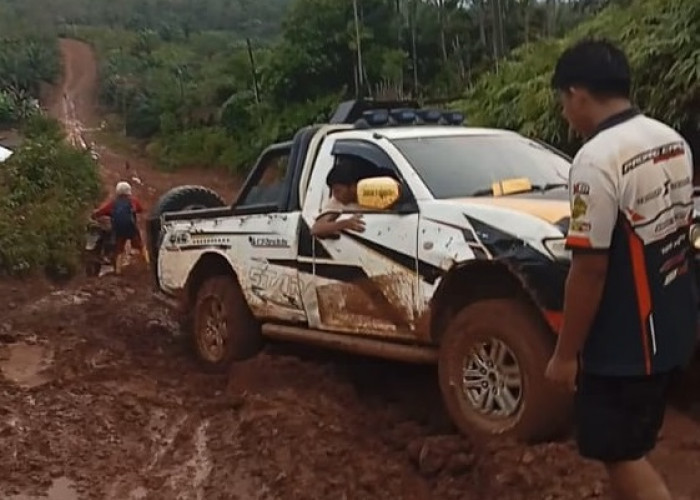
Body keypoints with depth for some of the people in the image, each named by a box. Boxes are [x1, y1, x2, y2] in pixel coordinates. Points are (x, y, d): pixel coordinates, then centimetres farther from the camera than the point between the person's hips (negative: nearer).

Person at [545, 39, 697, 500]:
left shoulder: (597, 159, -23)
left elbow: (589, 269, -23)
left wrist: (565, 353, -12)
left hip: (624, 341, -9)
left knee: (623, 455, 7)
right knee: (628, 444, 23)